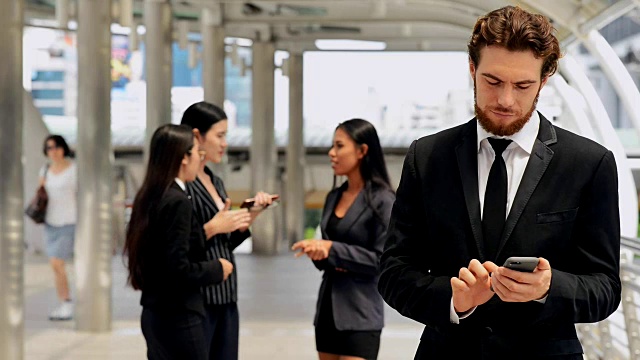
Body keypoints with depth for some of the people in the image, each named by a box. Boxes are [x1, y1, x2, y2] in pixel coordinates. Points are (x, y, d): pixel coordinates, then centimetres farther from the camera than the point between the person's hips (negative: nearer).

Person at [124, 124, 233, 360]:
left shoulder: (149, 197, 9)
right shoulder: (178, 202, -18)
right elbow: (179, 269, -23)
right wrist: (217, 269, -8)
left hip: (156, 313, 9)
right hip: (178, 318, -9)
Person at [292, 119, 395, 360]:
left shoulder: (382, 200, -10)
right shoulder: (334, 197, 11)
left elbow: (383, 259, -15)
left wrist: (332, 250, -17)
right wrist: (318, 253, -5)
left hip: (360, 315, -8)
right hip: (327, 307, 8)